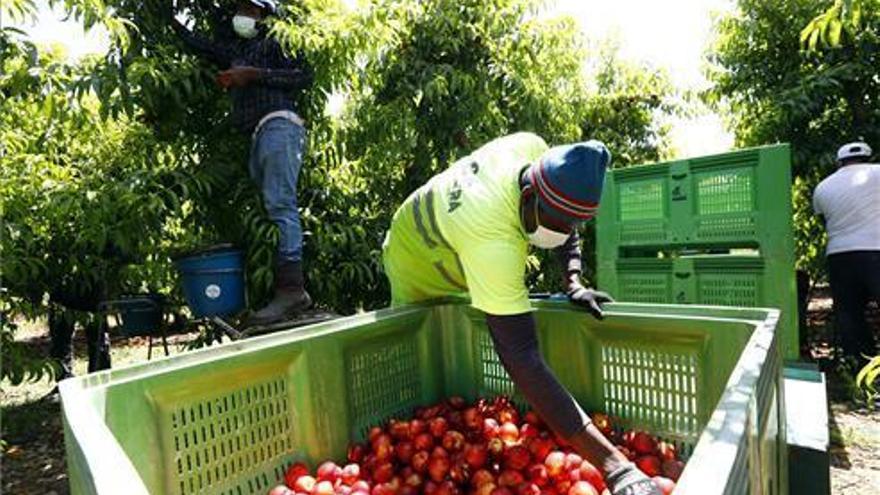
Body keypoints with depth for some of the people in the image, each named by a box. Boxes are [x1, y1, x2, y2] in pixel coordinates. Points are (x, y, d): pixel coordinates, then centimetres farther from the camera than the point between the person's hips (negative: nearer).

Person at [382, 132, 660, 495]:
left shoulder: (533, 148, -27)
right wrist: (613, 463, -54)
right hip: (416, 270, -6)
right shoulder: (494, 240, -49)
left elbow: (566, 230, -7)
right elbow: (521, 357, -52)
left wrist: (574, 284, -24)